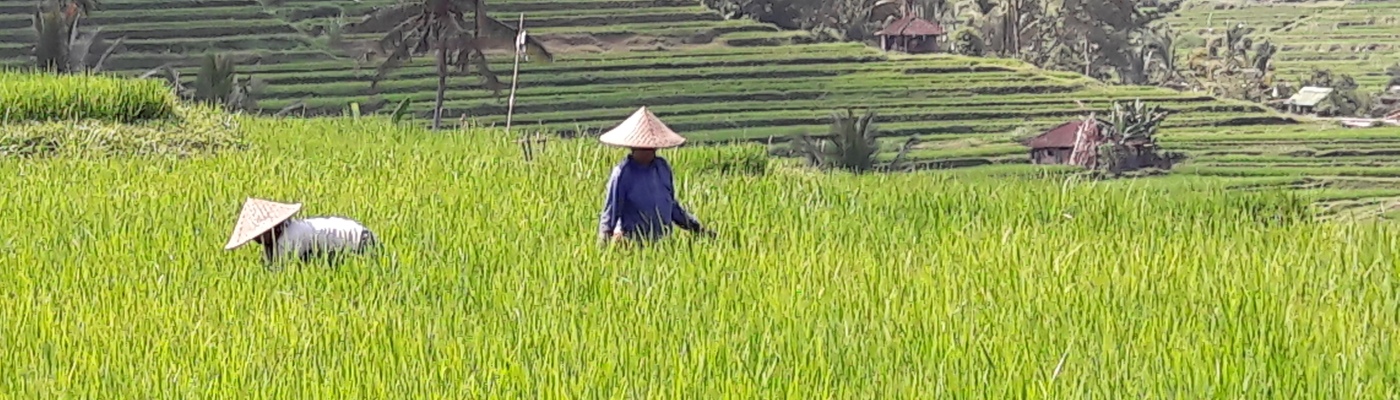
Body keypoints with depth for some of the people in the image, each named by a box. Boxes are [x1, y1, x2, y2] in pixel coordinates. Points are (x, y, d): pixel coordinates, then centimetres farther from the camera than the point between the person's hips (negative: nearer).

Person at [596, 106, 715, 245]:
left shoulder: (663, 167, 7)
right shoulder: (623, 173, -9)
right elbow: (609, 213, -7)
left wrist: (698, 228, 15)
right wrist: (605, 240, -22)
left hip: (664, 243, 5)